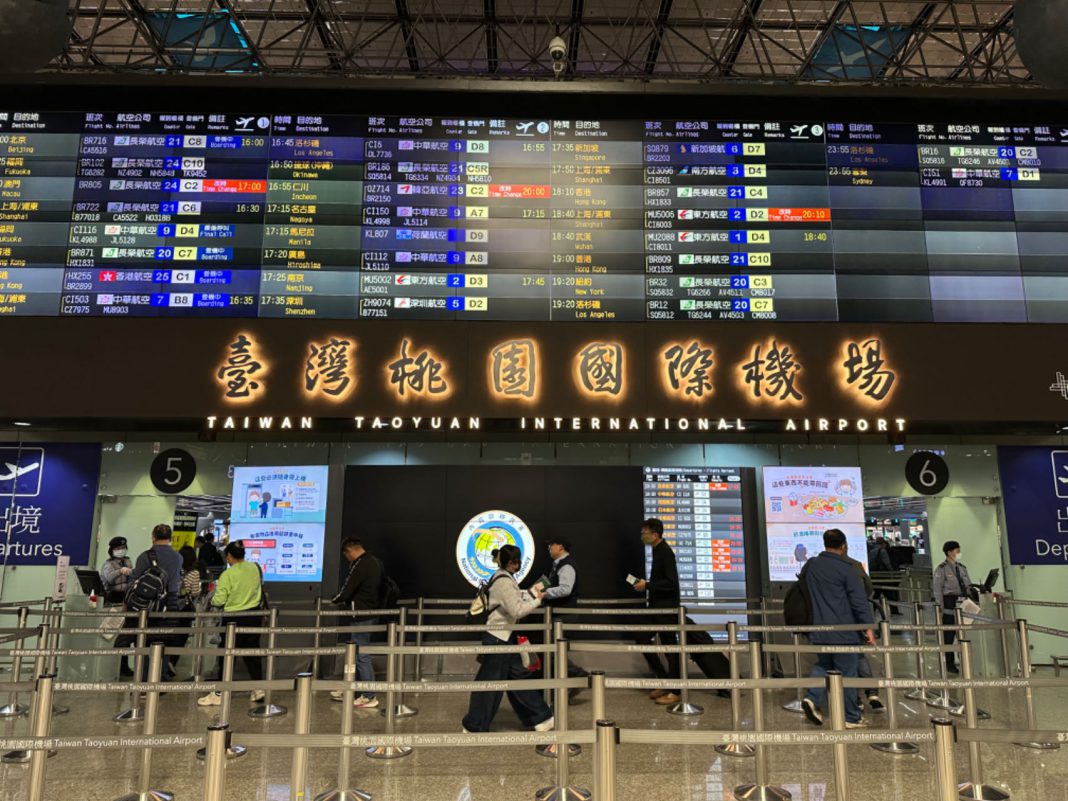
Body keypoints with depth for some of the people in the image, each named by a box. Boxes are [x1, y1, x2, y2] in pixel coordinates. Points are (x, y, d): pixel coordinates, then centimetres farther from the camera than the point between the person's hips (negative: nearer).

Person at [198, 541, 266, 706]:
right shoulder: (256, 568, 0)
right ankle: (258, 688, 18)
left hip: (233, 618, -5)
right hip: (254, 616, 5)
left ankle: (219, 694, 10)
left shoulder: (227, 575, -15)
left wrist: (212, 601, 7)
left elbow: (219, 601, -14)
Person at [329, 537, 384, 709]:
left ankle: (369, 697, 6)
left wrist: (335, 600, 4)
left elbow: (347, 589, -17)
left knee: (362, 655, 0)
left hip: (362, 615, -9)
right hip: (374, 611, 9)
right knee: (357, 652, 19)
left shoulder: (360, 565, -18)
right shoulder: (376, 561, 10)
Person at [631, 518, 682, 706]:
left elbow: (671, 583, -24)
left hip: (667, 607, -10)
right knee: (642, 639, 11)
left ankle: (674, 692, 11)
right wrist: (646, 584, 8)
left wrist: (647, 585, -20)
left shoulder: (665, 552, -18)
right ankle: (665, 681, 22)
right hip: (657, 605, 10)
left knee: (670, 647, 0)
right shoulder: (657, 550, 11)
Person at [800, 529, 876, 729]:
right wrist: (868, 627, -7)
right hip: (842, 631, -4)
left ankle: (813, 698, -3)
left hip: (818, 631, 5)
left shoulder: (810, 566, 6)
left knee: (823, 665, 18)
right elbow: (860, 600, -12)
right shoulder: (846, 568, -10)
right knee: (846, 673, 5)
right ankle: (851, 718, 13)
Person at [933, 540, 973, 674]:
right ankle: (949, 663, 8)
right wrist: (940, 606, -13)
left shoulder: (962, 568, 14)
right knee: (948, 634, -1)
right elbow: (937, 588, -9)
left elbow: (968, 586, 17)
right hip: (949, 603, -5)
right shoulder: (941, 569, -5)